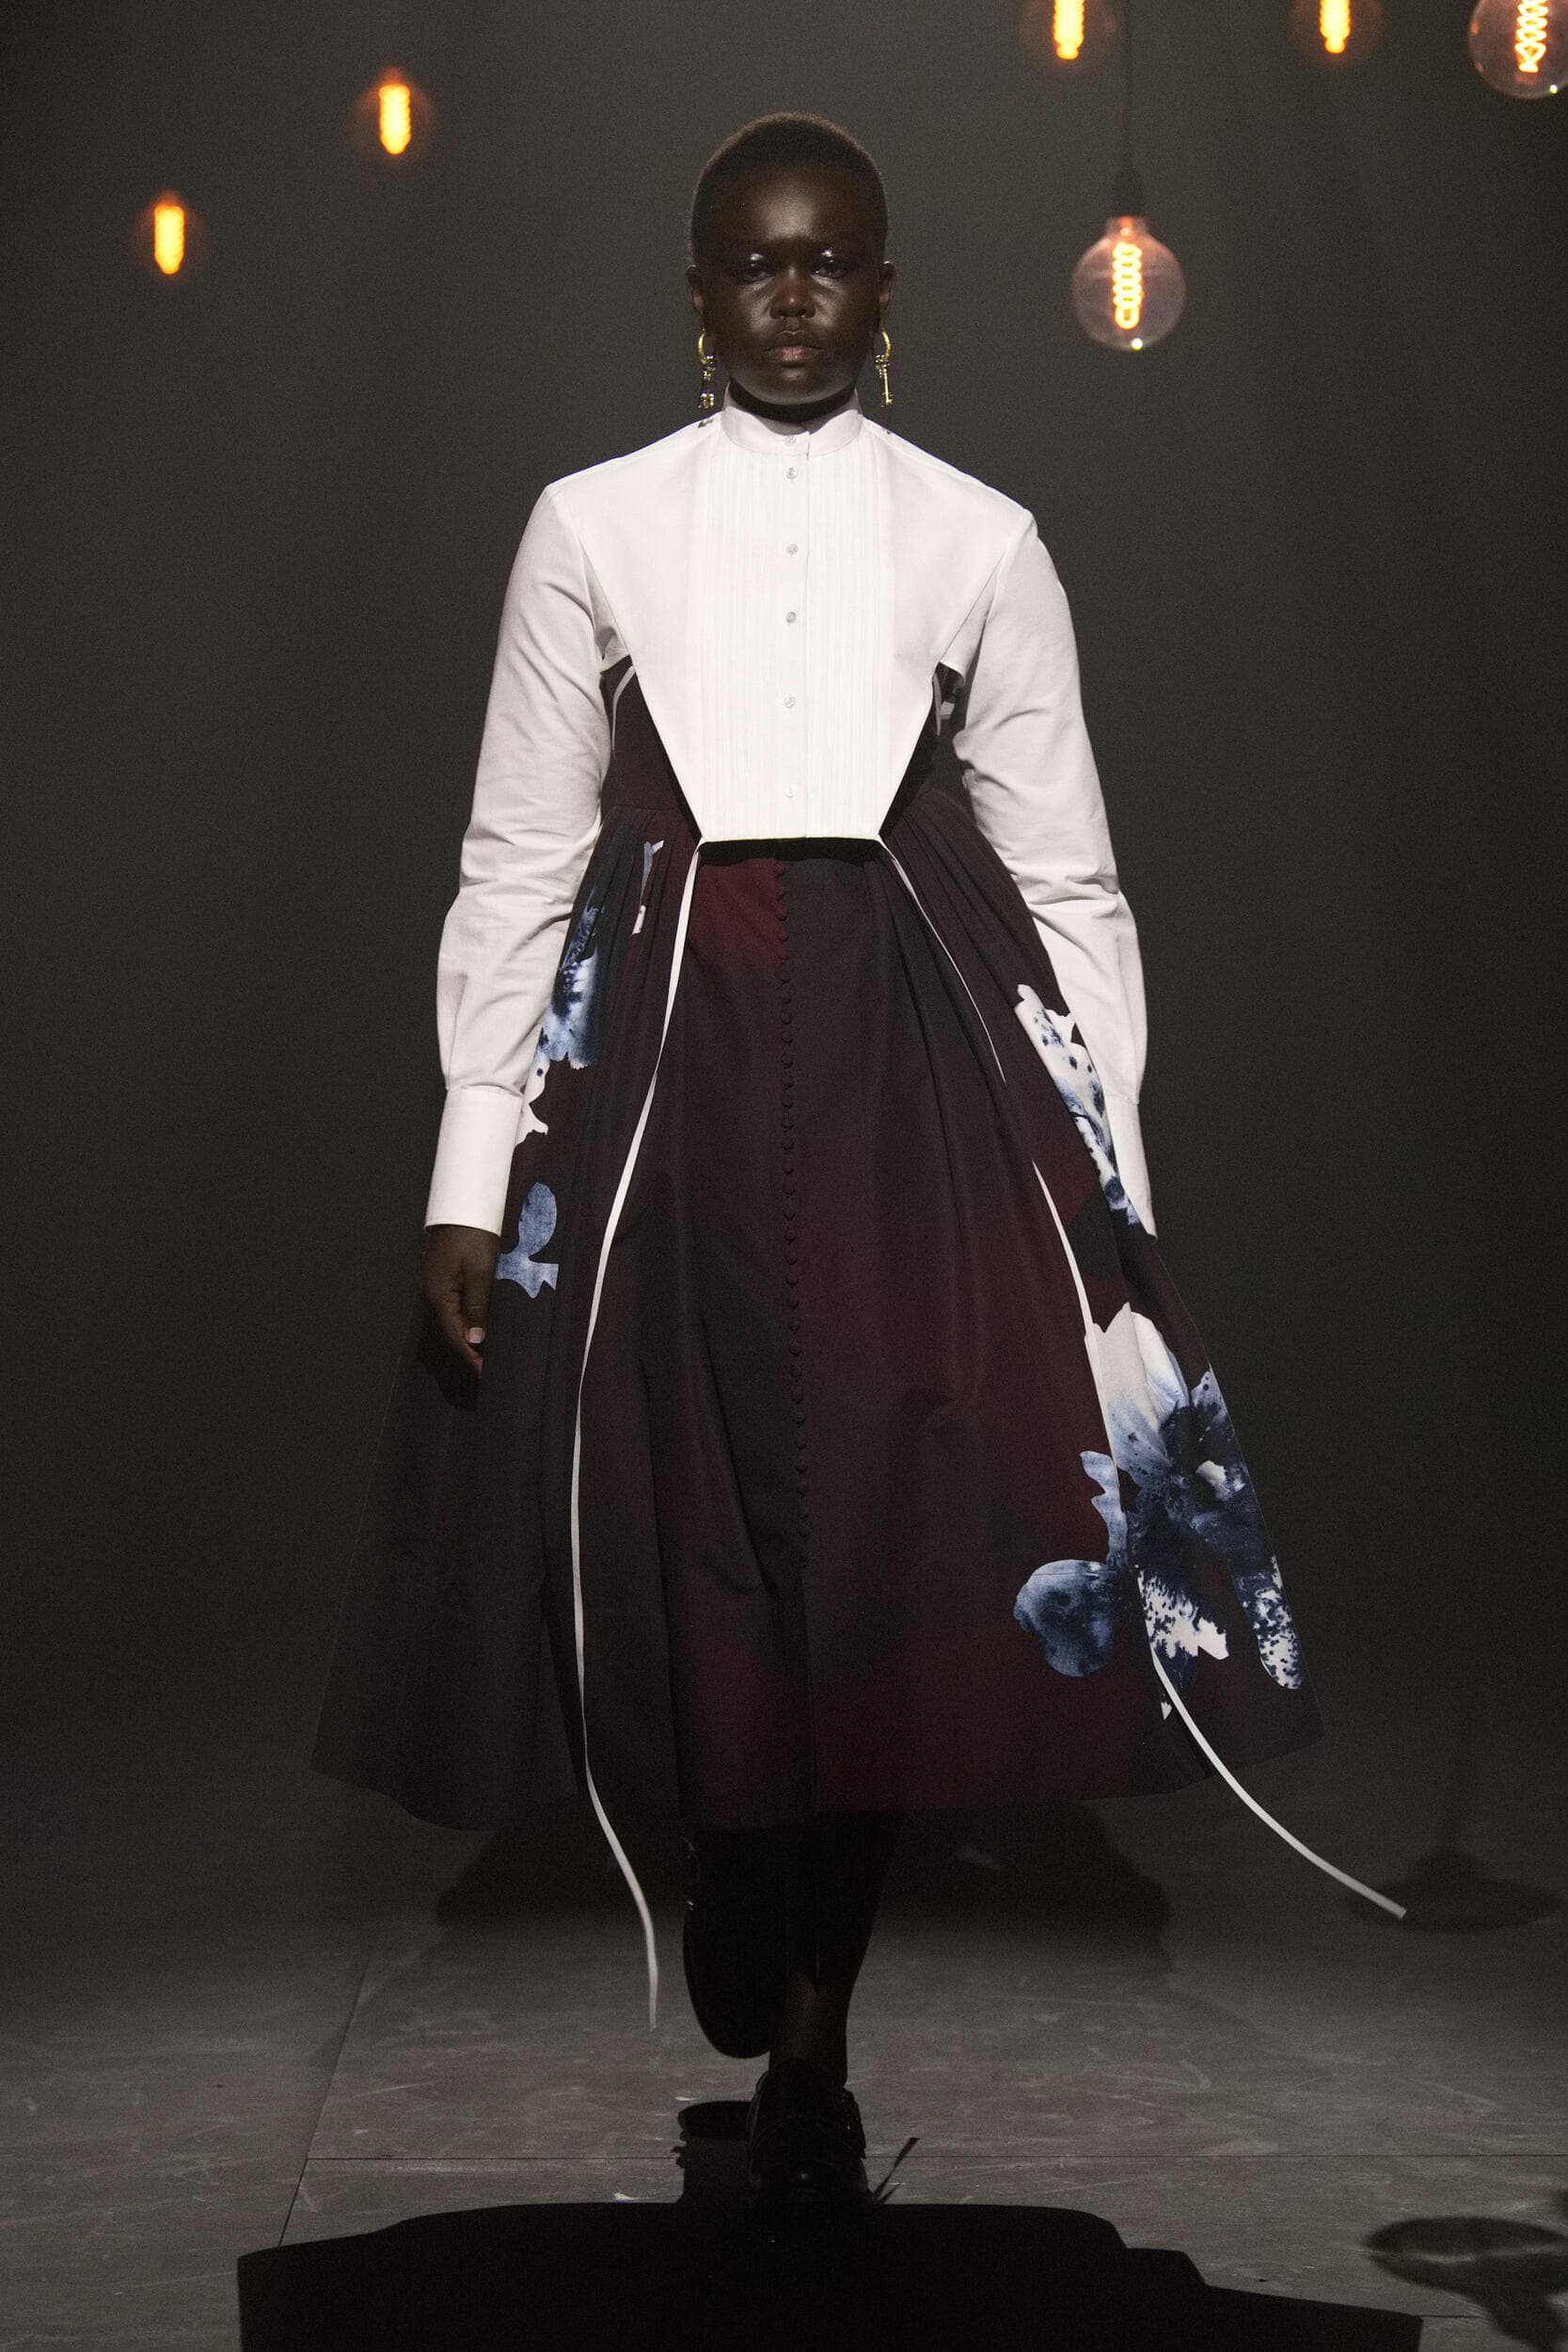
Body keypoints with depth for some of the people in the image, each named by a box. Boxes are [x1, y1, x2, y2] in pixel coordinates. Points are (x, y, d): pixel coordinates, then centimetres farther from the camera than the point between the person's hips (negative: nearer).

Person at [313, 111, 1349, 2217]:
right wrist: (470, 1174, -1)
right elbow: (517, 861, 4)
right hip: (665, 1046, 0)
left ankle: (813, 2037, 15)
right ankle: (732, 1873, 33)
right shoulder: (590, 525, 5)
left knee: (899, 1533, 0)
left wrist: (1112, 1194, 2)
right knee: (684, 1521, 4)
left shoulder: (982, 539, 6)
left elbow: (1069, 879, 6)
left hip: (917, 1055, 0)